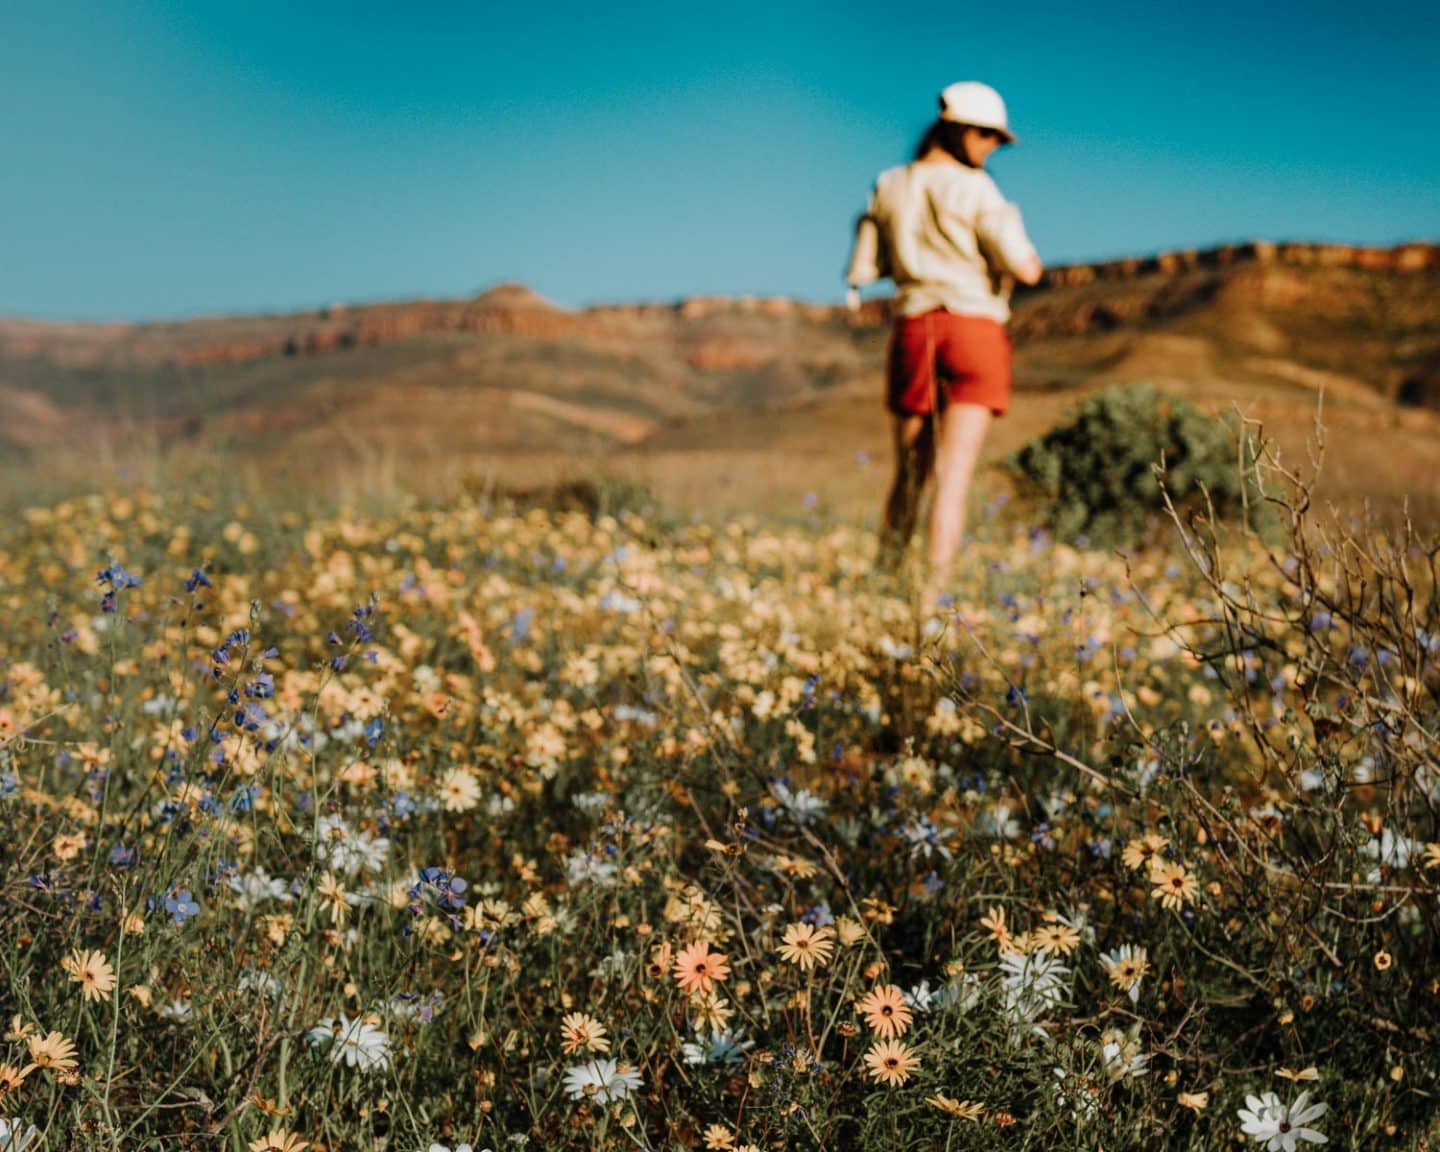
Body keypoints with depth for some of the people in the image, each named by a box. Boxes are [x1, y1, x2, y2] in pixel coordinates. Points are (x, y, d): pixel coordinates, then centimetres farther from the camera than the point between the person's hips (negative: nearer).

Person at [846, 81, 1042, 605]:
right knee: (953, 474, -9)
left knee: (909, 471, 18)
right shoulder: (975, 189, -4)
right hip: (973, 331, -4)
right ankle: (932, 600, -17)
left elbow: (861, 272, 11)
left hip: (912, 331, 4)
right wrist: (1018, 241, 14)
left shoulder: (887, 187, 10)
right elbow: (1027, 271, -8)